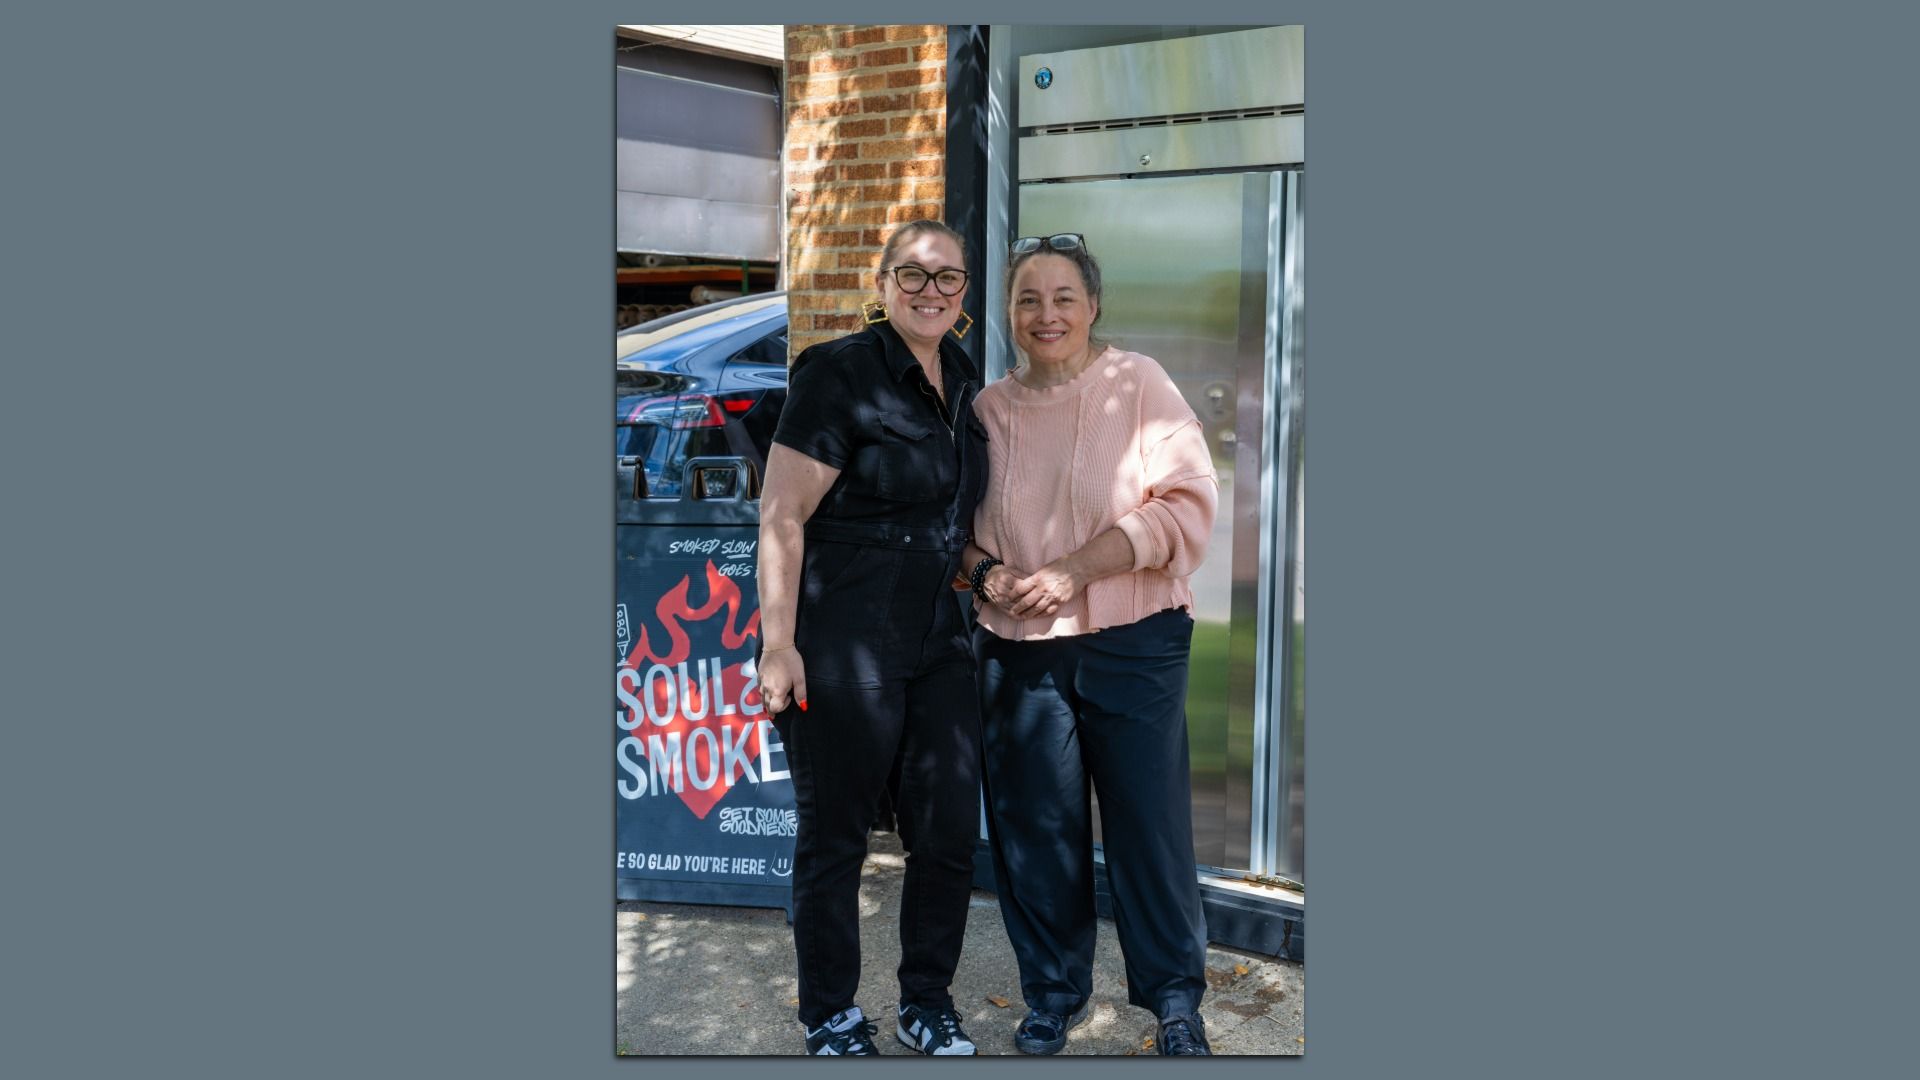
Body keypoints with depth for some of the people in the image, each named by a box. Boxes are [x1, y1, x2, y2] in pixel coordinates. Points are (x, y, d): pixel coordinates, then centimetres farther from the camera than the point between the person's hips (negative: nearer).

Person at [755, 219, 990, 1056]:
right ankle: (831, 1019, 24)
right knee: (835, 834, 6)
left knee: (951, 830, 9)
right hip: (843, 637, -7)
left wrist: (972, 579, 14)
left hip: (939, 635, 7)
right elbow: (782, 515, -15)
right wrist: (778, 643, -19)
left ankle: (926, 1003, 28)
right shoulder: (841, 374, -11)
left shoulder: (964, 382, 11)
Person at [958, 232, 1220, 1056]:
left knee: (1150, 820, 2)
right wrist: (983, 571, -6)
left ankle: (1175, 1000, 22)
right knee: (1036, 827, 10)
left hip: (1131, 645, -3)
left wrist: (1072, 571, -17)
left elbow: (1186, 503, -11)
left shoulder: (1139, 385, -3)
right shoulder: (989, 409, 7)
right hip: (1018, 650, 3)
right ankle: (1052, 995, 29)